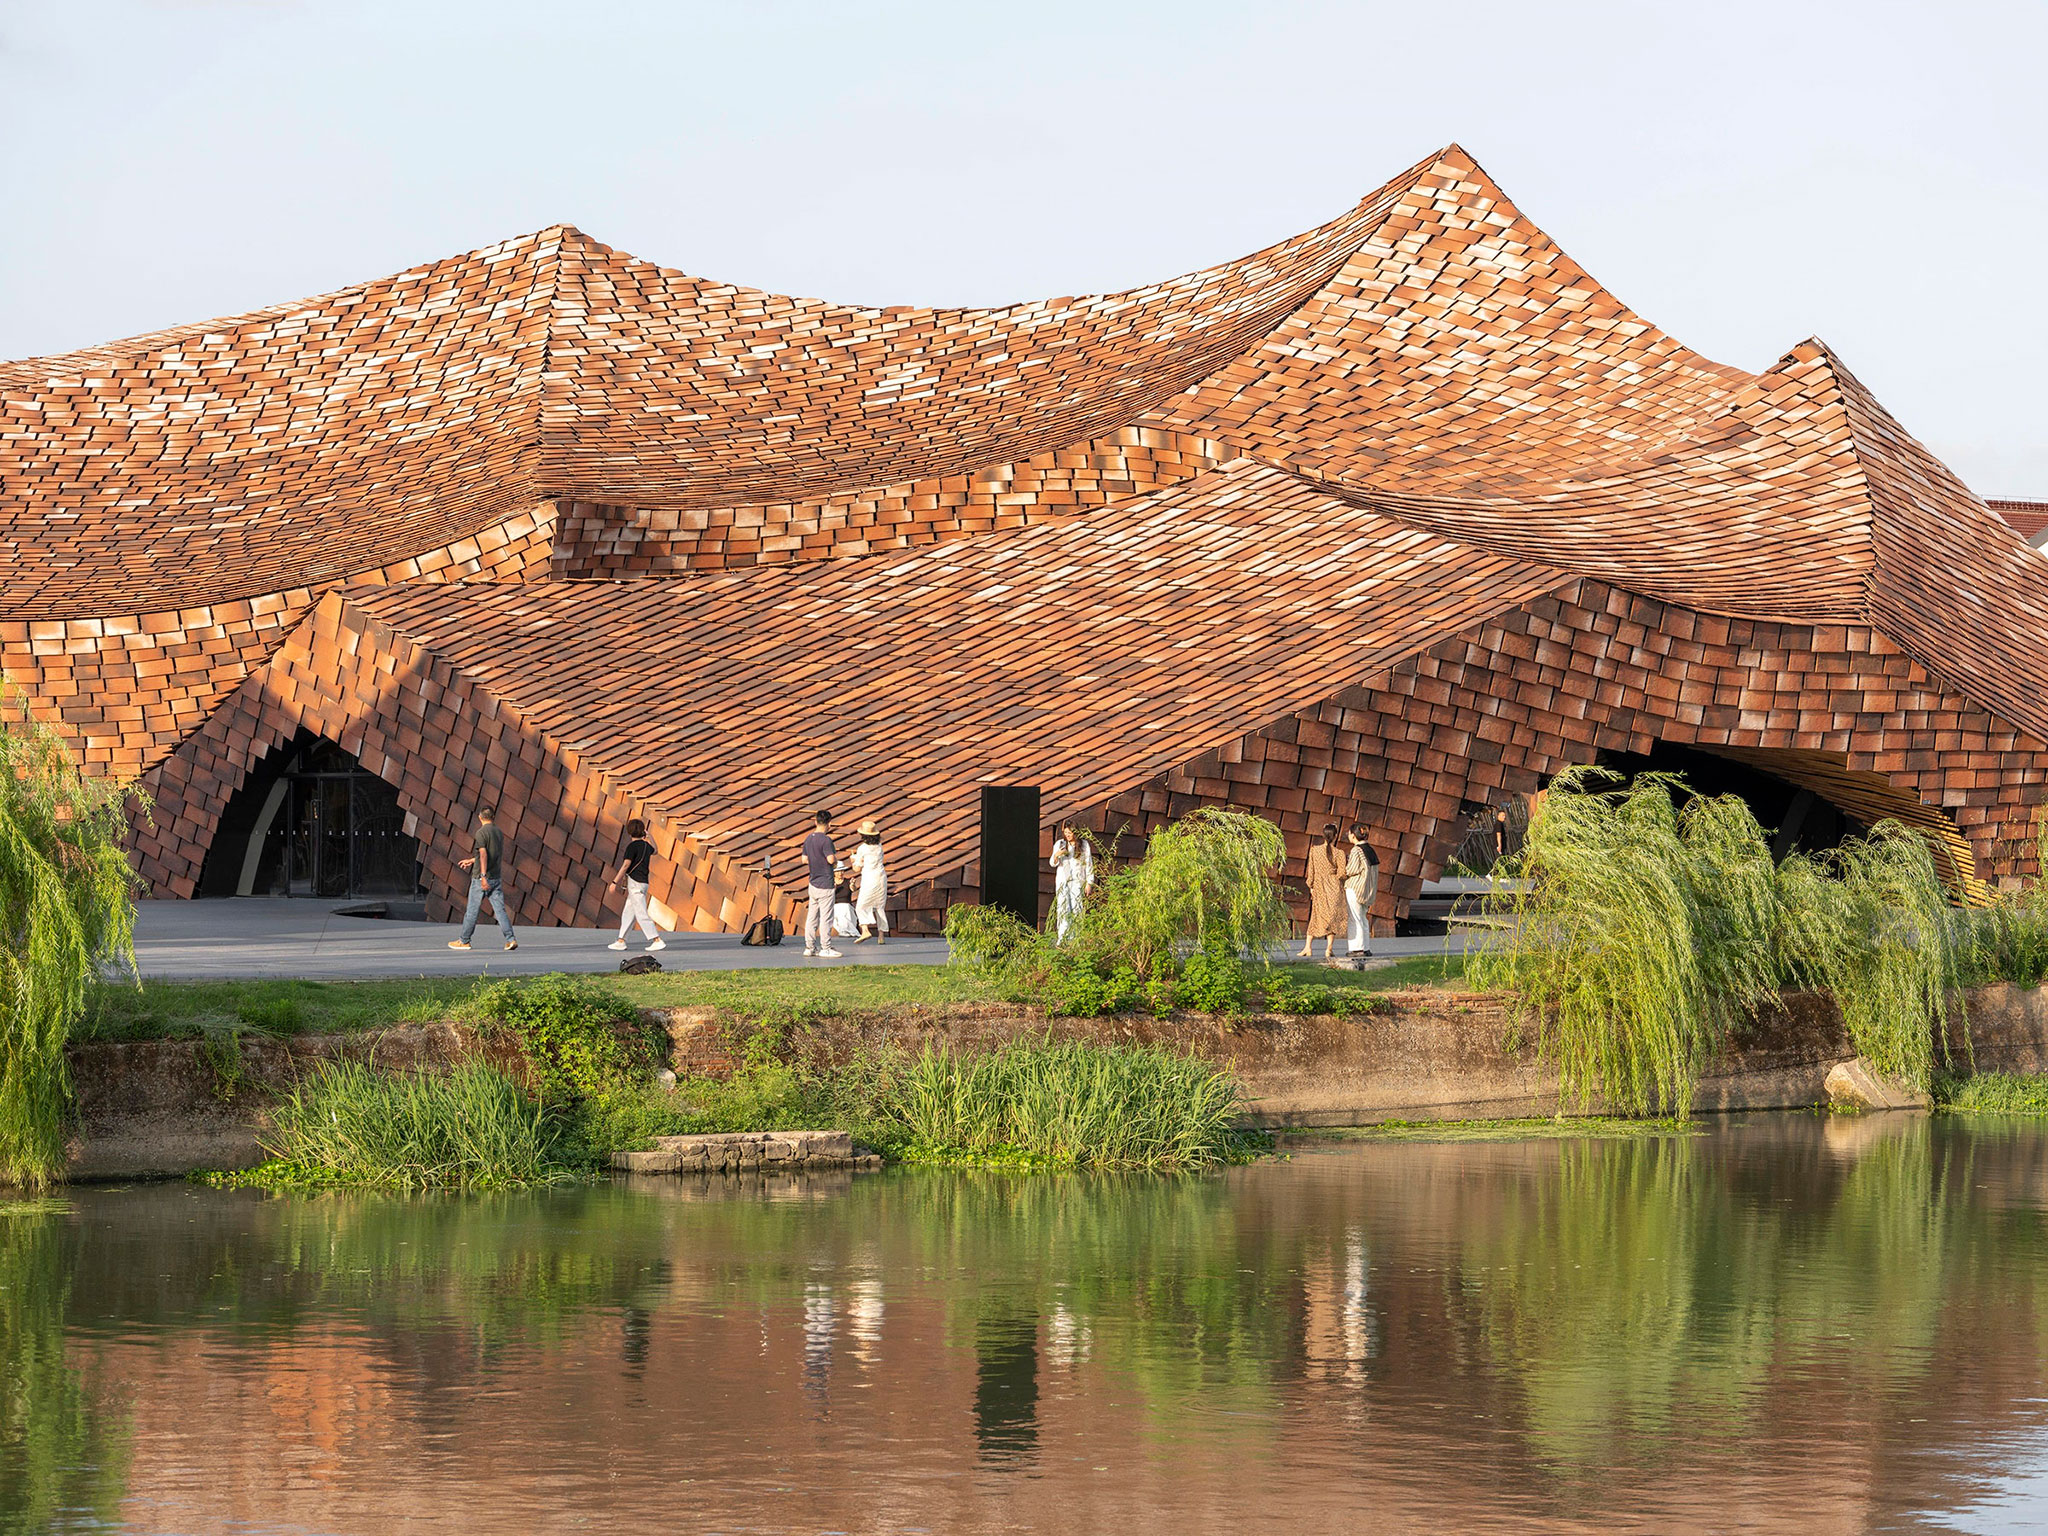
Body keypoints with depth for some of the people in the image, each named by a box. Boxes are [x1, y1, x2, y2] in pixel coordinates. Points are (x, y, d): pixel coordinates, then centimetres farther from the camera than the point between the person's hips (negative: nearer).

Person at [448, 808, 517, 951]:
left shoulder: (481, 833, -10)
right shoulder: (499, 833, 12)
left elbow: (483, 855, -20)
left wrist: (483, 876, -25)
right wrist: (472, 860, 34)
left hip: (481, 879, -6)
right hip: (497, 878, 6)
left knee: (472, 911, 4)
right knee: (500, 910, 1)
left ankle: (464, 941, 13)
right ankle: (510, 939, -10)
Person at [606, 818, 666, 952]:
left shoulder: (632, 846, -14)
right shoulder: (646, 845, 10)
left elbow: (625, 866, -19)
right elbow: (654, 851, 35)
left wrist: (615, 882, -15)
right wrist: (647, 836, 43)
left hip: (635, 884, -9)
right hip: (643, 882, 9)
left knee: (642, 915, -9)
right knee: (627, 913, 13)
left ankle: (658, 940, -13)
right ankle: (621, 940, 15)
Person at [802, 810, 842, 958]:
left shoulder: (808, 839, 8)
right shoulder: (825, 840, -16)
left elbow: (804, 859, 13)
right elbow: (831, 859, -21)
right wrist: (836, 858, -1)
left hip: (813, 882, 8)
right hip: (825, 883, -8)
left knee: (812, 916, 11)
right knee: (826, 916, -3)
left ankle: (809, 947, 14)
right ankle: (825, 948, -2)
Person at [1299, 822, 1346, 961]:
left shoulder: (1314, 850, -3)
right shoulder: (1338, 853, -11)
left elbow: (1311, 870, 1)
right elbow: (1341, 873, -10)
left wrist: (1311, 886, 11)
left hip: (1319, 887, 3)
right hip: (1334, 887, -2)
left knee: (1316, 916, 13)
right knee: (1333, 916, 4)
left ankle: (1308, 947, 10)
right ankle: (1329, 949, 0)